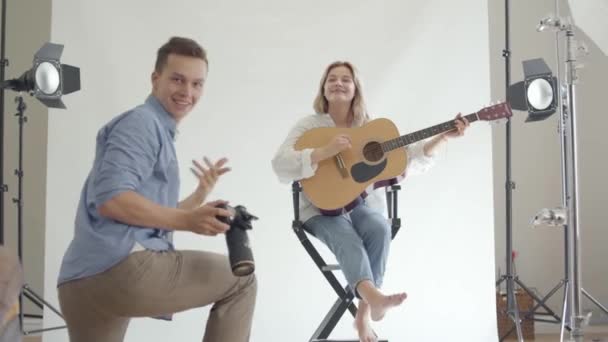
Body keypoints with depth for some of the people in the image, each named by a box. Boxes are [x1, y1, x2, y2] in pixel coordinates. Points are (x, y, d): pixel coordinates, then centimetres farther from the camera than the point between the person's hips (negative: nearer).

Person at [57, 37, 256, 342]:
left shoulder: (156, 130, 30)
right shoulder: (141, 122, -2)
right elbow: (110, 198, -19)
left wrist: (203, 193, 32)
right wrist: (188, 221, -19)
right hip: (120, 267, -11)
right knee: (240, 280, 2)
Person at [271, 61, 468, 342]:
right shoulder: (309, 126, 1)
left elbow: (407, 160, 6)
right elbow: (281, 166, -14)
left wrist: (442, 138, -6)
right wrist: (324, 152, -24)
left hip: (362, 203, 3)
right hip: (322, 207, -3)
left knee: (379, 229, -31)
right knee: (346, 238, -35)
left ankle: (364, 311, -23)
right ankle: (373, 297, -62)